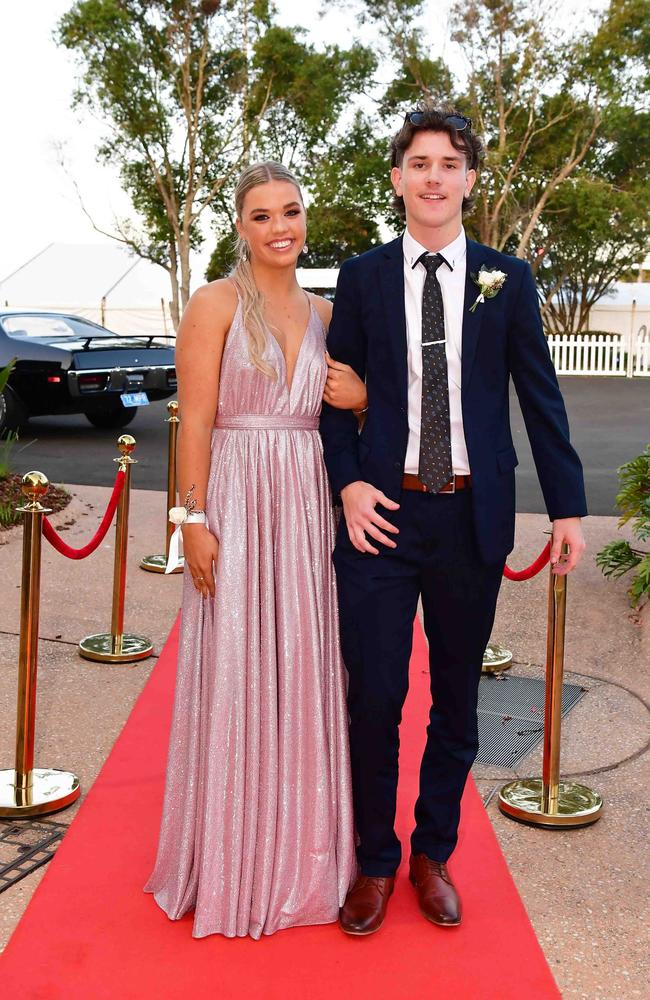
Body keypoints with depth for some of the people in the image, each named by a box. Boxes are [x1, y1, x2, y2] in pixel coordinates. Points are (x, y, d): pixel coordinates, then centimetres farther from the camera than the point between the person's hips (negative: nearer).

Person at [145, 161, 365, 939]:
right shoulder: (216, 305, -2)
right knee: (234, 674, 1)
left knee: (303, 670, 10)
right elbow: (195, 420, -7)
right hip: (236, 502, -5)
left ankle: (300, 849, 26)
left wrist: (362, 397, -1)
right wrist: (194, 519, -14)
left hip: (308, 504, 5)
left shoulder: (323, 313, 13)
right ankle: (231, 861, 17)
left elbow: (339, 400, 22)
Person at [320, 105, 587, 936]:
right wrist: (349, 484, -7)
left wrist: (568, 506, 2)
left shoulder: (507, 280, 5)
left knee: (457, 699, 12)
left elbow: (541, 398, 5)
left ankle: (434, 854, 31)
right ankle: (376, 861, 24)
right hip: (383, 513, -1)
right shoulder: (362, 278, 5)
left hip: (473, 519, 1)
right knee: (374, 697, 3)